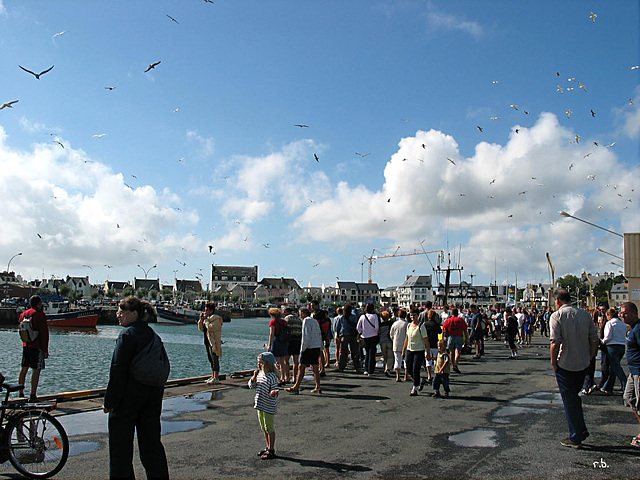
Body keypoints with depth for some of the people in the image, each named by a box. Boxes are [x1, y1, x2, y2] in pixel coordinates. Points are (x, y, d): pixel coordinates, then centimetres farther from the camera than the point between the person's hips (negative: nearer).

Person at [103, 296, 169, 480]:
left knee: (120, 441, 7)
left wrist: (109, 401, -12)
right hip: (154, 392, 7)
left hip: (129, 394, -7)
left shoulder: (127, 334, -13)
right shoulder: (152, 334, 9)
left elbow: (118, 370, -16)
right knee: (151, 440, 14)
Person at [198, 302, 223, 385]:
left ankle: (216, 378, -4)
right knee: (211, 360, 14)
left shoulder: (216, 318, -12)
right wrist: (201, 319, 4)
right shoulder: (207, 318, 15)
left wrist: (205, 319, -16)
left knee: (215, 360, -6)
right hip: (208, 342, 9)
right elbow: (201, 329, 15)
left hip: (214, 342, -9)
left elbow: (210, 327, -26)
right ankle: (212, 376, 22)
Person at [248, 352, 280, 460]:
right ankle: (268, 448, 31)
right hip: (260, 405, 8)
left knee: (269, 428, 1)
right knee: (264, 428, 17)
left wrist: (273, 394, -37)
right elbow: (251, 385, 11)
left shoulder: (272, 377, -18)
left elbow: (274, 392, -15)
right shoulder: (260, 374, 5)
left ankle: (271, 451, 12)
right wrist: (254, 376, -4)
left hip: (269, 407, -8)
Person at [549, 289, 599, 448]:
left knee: (569, 400, 6)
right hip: (583, 364, 5)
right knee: (575, 396, 23)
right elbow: (595, 339, 4)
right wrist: (589, 357, 12)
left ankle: (575, 437, 12)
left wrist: (553, 361, -8)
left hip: (565, 365, -5)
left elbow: (555, 342, -20)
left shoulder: (557, 316, -12)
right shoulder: (585, 314, 4)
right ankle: (581, 429, 22)